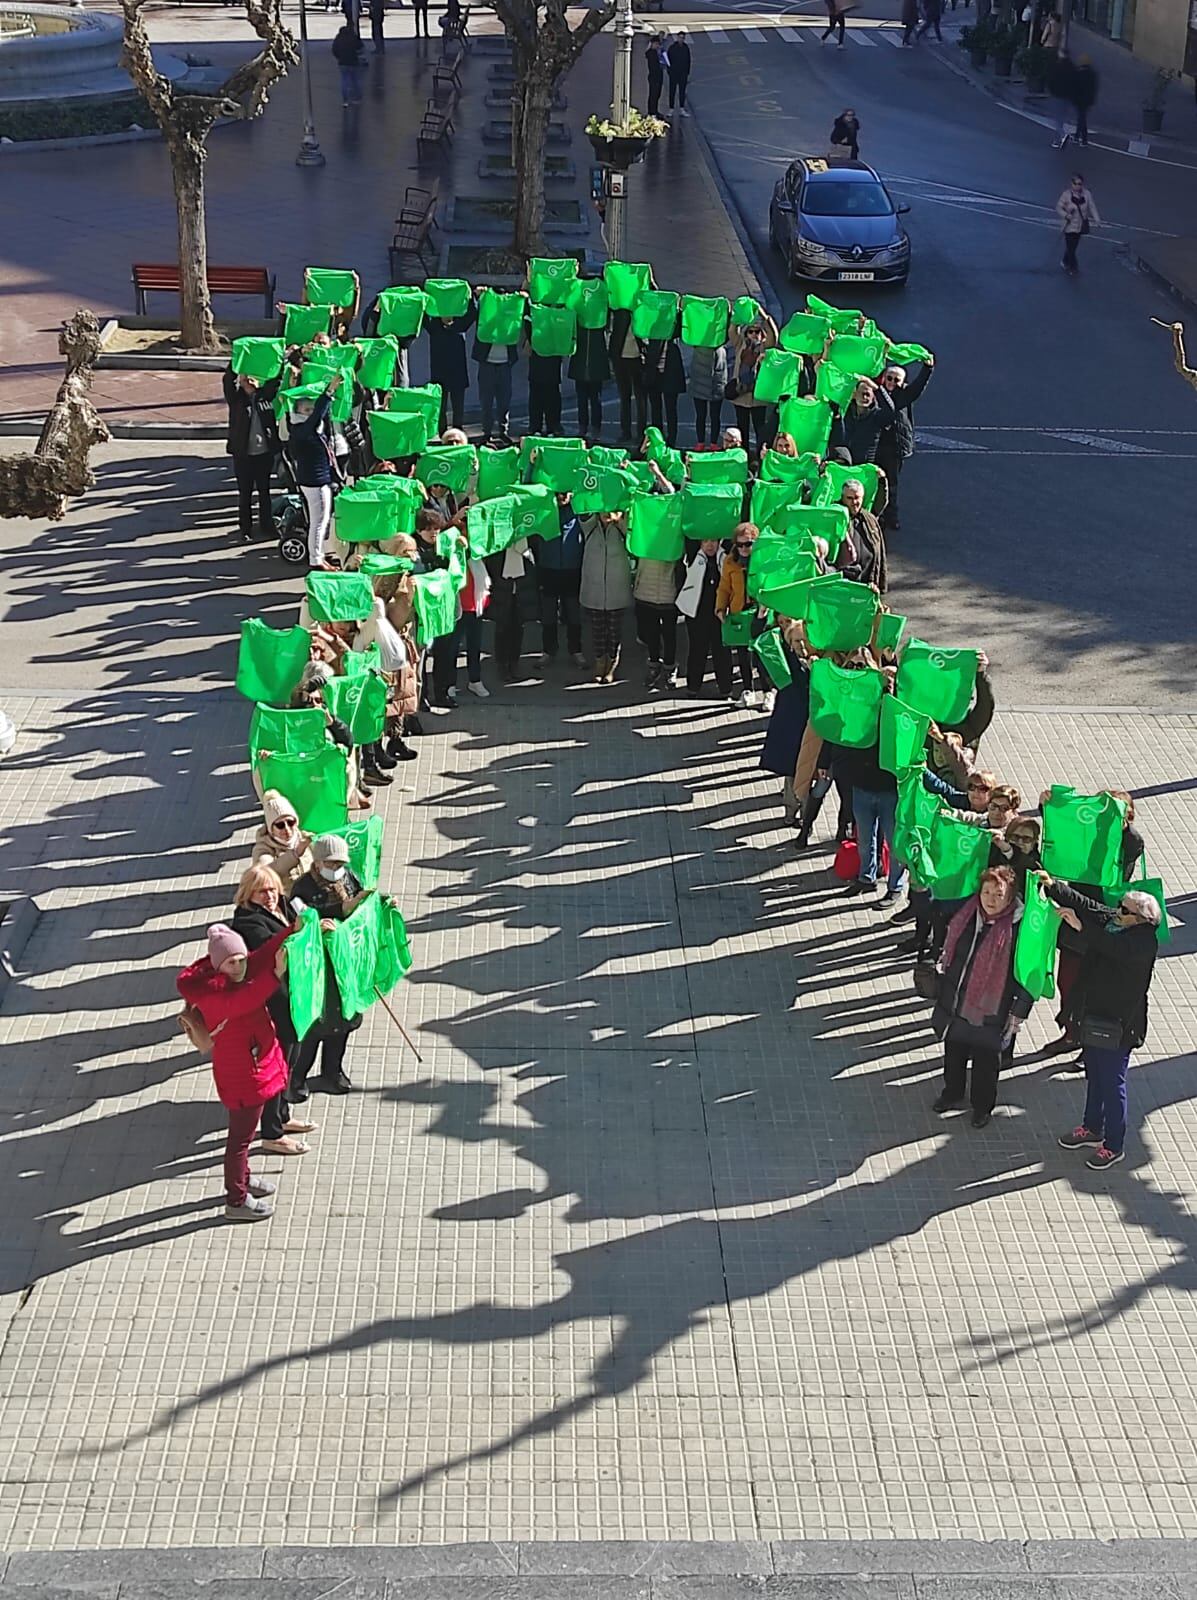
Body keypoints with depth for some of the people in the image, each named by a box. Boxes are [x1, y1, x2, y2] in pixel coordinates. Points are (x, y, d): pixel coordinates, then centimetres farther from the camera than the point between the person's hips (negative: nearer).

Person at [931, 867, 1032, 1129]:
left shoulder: (1018, 928, -21)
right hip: (955, 1004, 5)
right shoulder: (967, 916, -4)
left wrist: (1018, 1012, -13)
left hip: (990, 1011, -5)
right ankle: (952, 1093, 47)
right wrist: (944, 993, 18)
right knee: (953, 1051, 23)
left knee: (986, 1058, 13)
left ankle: (982, 1105, 35)